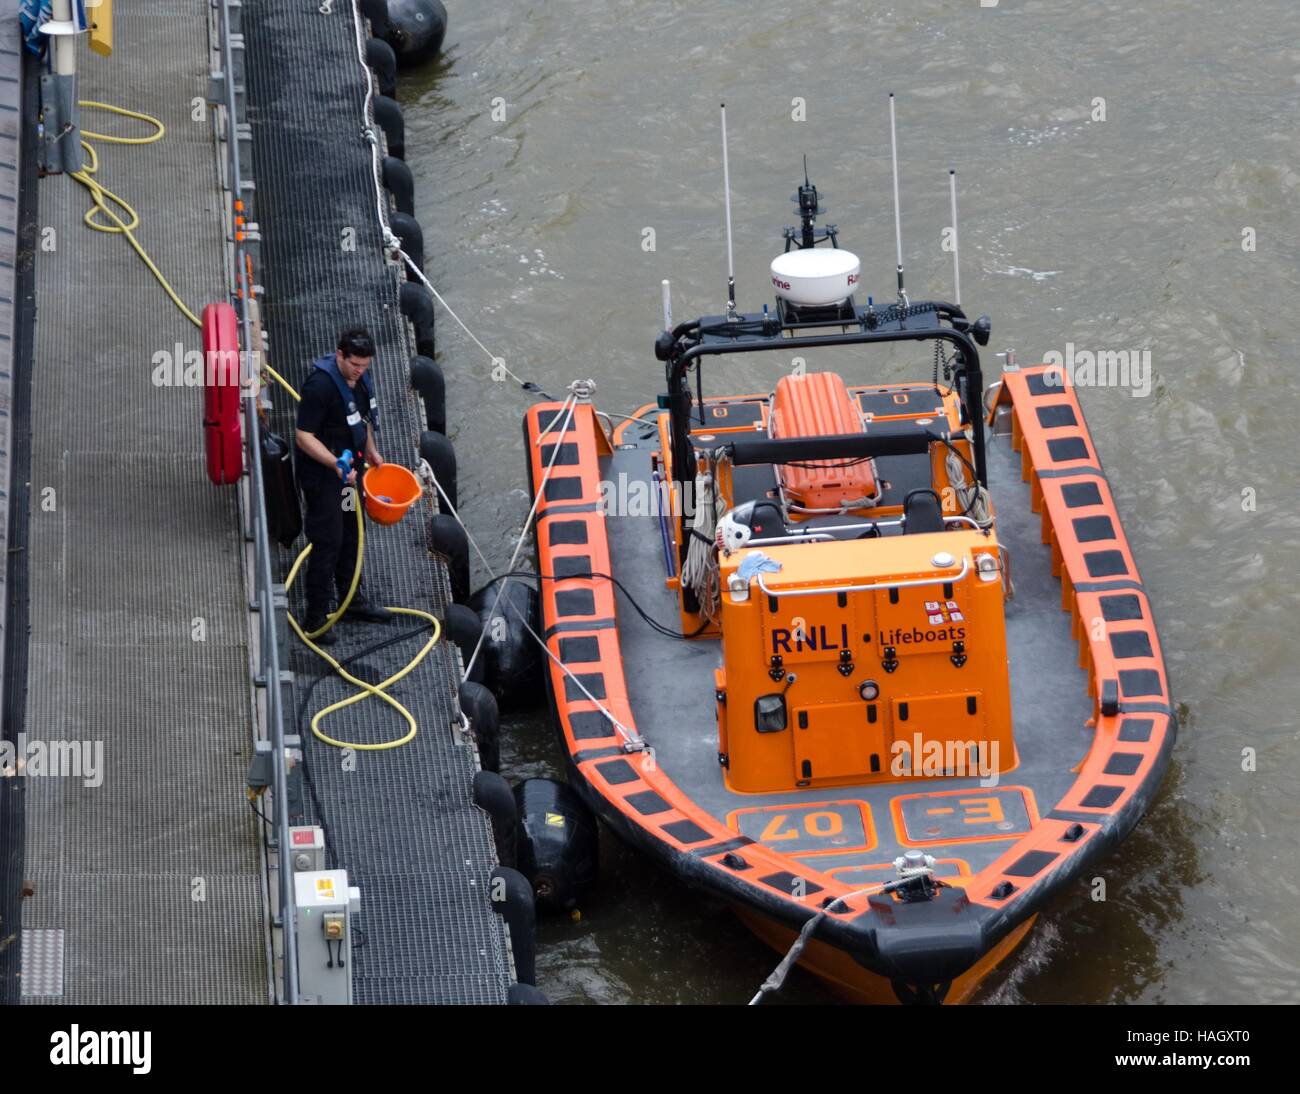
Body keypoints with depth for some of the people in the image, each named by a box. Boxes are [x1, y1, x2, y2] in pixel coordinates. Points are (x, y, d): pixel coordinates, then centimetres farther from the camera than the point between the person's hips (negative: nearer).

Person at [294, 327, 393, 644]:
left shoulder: (359, 376, 0)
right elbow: (304, 437, -27)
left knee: (351, 536, 21)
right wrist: (335, 465, -35)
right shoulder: (320, 385, -28)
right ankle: (315, 619, 2)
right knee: (328, 543, -6)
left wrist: (370, 451, 23)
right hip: (321, 474, -9)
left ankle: (353, 601, 38)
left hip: (349, 468, 9)